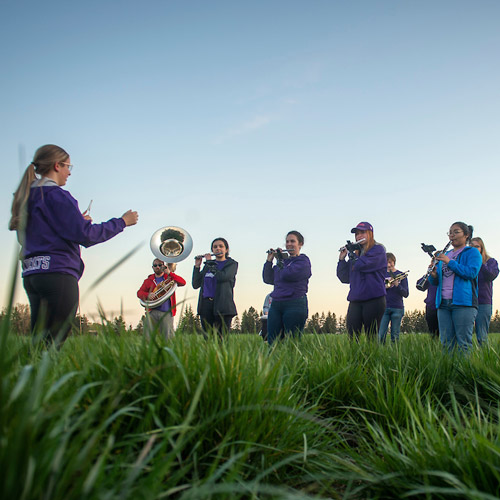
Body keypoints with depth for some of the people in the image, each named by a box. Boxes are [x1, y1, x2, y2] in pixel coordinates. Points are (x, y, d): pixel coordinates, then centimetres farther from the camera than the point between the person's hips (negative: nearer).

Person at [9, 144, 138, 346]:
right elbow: (86, 235, -14)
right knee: (54, 343, -7)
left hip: (31, 274, 9)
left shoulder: (27, 196, 17)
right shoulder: (55, 195, -9)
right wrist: (122, 222, -3)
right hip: (57, 273, -9)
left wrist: (77, 221, 24)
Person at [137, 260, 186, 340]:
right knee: (149, 336, -3)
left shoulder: (170, 278, 12)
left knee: (168, 337, -5)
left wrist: (169, 273, -12)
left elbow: (183, 282, -4)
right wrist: (148, 295, -13)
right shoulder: (148, 280, 18)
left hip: (166, 313, -2)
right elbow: (139, 292, 9)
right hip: (152, 312, 2)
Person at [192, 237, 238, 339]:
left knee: (222, 339, -8)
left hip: (222, 305, -4)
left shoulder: (231, 264, 5)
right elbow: (195, 285, 13)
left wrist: (209, 262, -4)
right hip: (206, 304, 4)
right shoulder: (207, 265, 18)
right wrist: (197, 266, 4)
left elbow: (222, 277, -15)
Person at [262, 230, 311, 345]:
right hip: (276, 304, 6)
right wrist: (269, 260, 9)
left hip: (295, 305, -6)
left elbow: (286, 275, -17)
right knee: (272, 342, 2)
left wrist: (279, 259, -1)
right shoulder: (284, 260, 19)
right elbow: (268, 279, 17)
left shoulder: (303, 260, -2)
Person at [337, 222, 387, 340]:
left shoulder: (378, 250, 1)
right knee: (352, 338, -4)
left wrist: (351, 253, 2)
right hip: (355, 301, 5)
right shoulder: (356, 253, 19)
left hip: (374, 300, -5)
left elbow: (361, 265, -15)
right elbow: (344, 278, 17)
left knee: (371, 337, -4)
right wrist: (341, 259, 6)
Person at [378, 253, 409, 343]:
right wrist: (385, 287, -13)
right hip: (384, 307, 0)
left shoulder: (401, 275, 7)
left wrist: (397, 284, -14)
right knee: (381, 334, -10)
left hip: (397, 308, 0)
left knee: (395, 335, 0)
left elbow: (406, 294, 2)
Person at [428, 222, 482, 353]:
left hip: (463, 302, -6)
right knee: (446, 343, 3)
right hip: (443, 303, 6)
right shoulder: (444, 255, 23)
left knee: (464, 344, -7)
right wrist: (433, 274, -4)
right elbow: (435, 282, 20)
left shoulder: (472, 252, 6)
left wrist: (450, 262, -16)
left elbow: (472, 272, -12)